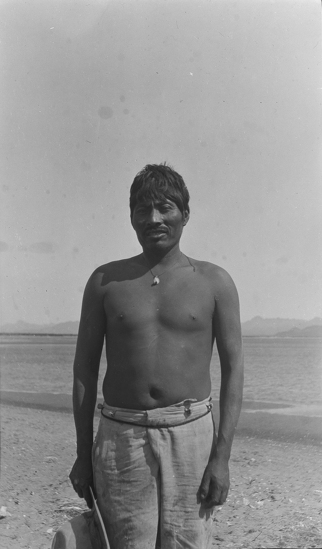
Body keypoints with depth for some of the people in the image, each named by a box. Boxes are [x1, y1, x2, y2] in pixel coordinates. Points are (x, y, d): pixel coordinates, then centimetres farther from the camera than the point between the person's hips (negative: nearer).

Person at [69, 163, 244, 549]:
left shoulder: (214, 282, 3)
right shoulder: (105, 281, 6)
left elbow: (233, 370, 1)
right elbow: (84, 369, 8)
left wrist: (222, 456, -6)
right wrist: (83, 454, 5)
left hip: (191, 434, 0)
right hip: (120, 435, 1)